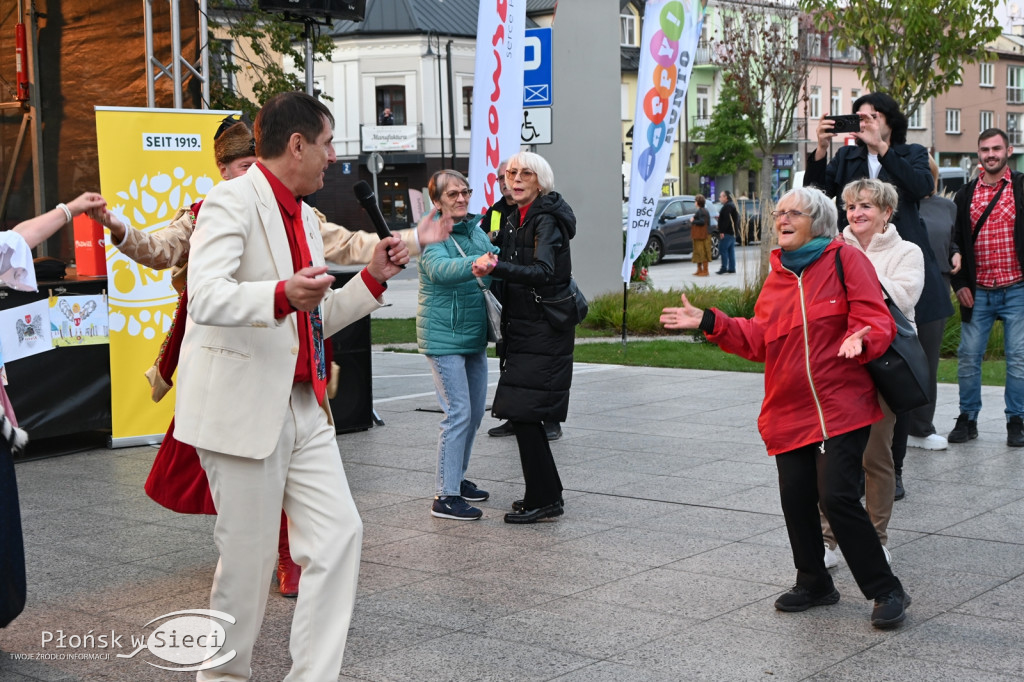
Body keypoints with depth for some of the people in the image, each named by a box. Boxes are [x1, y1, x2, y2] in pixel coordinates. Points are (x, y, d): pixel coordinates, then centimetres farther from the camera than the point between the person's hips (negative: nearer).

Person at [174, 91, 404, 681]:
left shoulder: (306, 217, 18)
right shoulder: (232, 201, -11)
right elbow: (206, 298, -27)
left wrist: (372, 277, 13)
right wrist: (283, 295, -43)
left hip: (304, 406, 8)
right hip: (245, 407, -8)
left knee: (339, 535, 2)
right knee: (250, 555, 1)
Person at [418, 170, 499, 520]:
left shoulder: (474, 229, 11)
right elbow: (439, 267, -31)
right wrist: (474, 264, -47)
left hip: (474, 334, 8)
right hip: (444, 337, -8)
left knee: (476, 410, 16)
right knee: (458, 413, -11)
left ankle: (457, 478, 31)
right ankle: (445, 496, -6)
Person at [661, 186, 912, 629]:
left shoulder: (846, 260, -3)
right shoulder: (777, 276, 15)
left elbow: (876, 320, -9)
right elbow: (758, 340, 13)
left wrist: (861, 339, -31)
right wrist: (709, 323, 6)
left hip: (842, 408, -6)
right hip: (789, 413, 6)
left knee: (837, 496, -15)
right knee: (796, 499, 6)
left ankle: (886, 591, -1)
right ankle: (814, 584, 28)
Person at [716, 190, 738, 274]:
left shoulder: (727, 207, -14)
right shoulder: (732, 206, 19)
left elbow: (726, 220, -22)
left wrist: (722, 232, -23)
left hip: (727, 233, -11)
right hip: (732, 232, 11)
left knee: (723, 249, -9)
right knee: (731, 250, 10)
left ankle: (724, 268, -11)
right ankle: (731, 268, 10)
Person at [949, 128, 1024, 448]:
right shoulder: (965, 195, 9)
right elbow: (955, 241, 12)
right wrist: (959, 284, 3)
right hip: (977, 292, 2)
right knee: (968, 357, 3)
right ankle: (967, 419, 15)